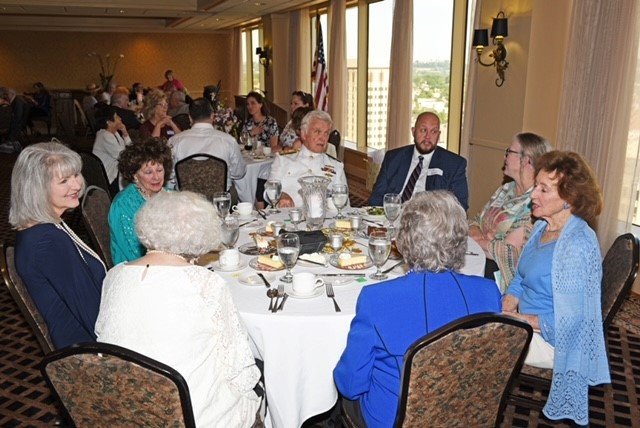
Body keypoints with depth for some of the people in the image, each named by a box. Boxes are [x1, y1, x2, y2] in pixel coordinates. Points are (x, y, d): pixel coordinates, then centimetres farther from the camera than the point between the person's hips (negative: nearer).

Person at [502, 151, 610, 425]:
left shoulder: (578, 243, -24)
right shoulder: (542, 226, 3)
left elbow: (570, 318, -24)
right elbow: (521, 279, 12)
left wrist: (522, 320, -19)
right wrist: (507, 305, -5)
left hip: (551, 339, -8)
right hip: (525, 323, 8)